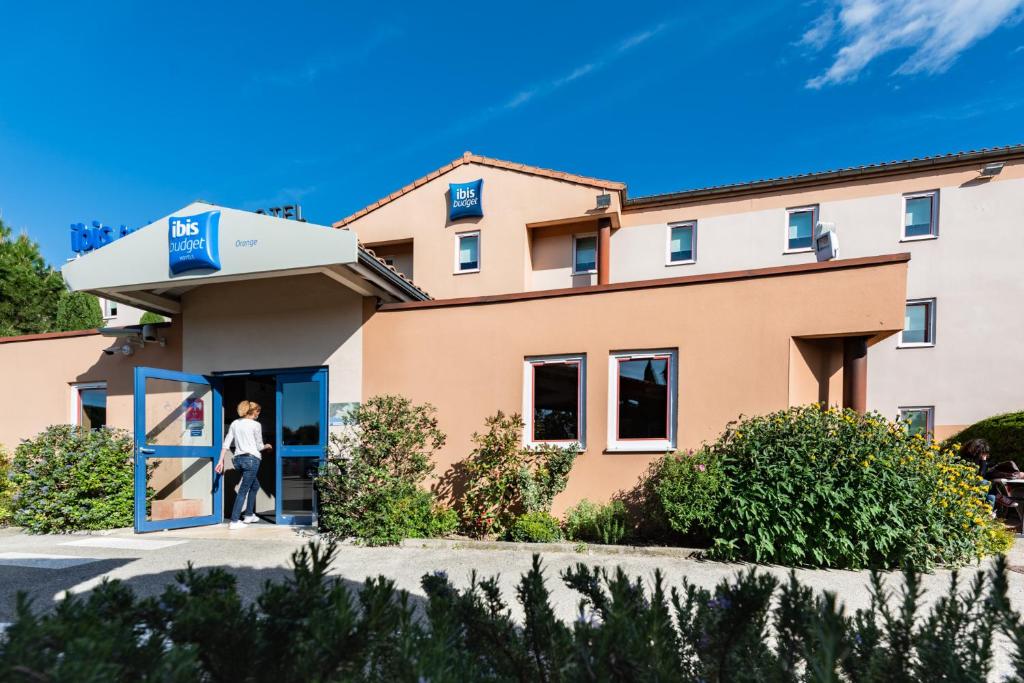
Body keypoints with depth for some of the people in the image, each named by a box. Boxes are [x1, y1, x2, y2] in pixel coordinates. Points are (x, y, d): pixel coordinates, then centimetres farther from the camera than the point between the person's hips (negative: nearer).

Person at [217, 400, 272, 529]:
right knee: (243, 490, -2)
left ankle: (249, 515, 26)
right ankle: (234, 521, -3)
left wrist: (221, 461, 9)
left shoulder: (235, 423, 12)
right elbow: (259, 446, 0)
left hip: (238, 459, 7)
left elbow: (226, 443, 8)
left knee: (255, 485, 23)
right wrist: (267, 446, 21)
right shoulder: (256, 425, -4)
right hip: (251, 459, -7)